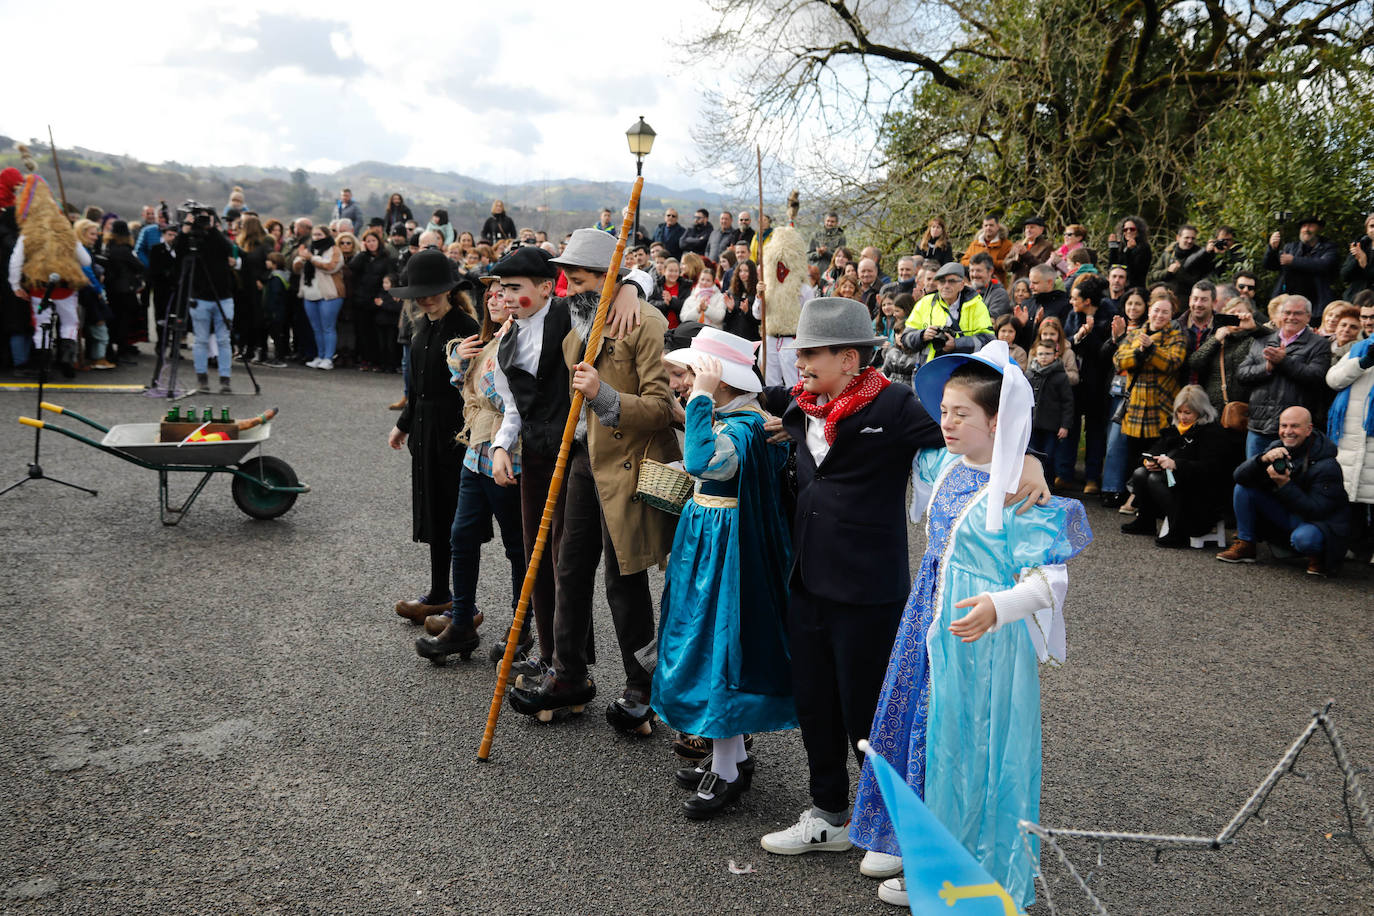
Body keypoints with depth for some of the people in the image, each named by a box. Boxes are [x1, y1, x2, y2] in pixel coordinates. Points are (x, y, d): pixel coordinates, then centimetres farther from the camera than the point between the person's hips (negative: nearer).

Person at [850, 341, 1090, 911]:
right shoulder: (945, 465, 2)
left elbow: (1050, 579, -23)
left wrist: (998, 607, -40)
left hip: (982, 634, -7)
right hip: (932, 621, 8)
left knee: (967, 742, 6)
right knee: (923, 725, 18)